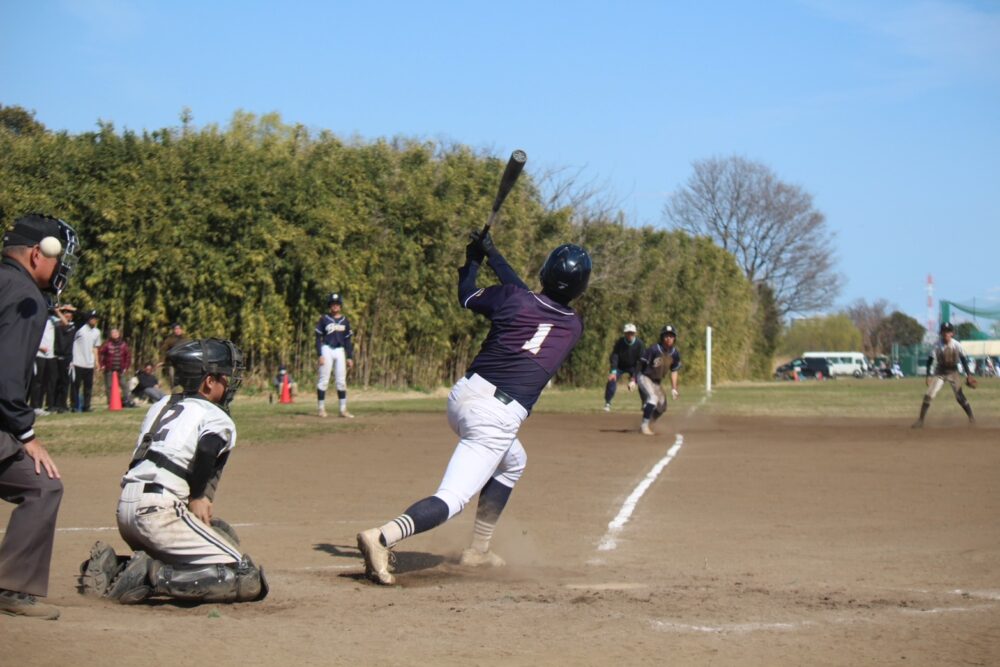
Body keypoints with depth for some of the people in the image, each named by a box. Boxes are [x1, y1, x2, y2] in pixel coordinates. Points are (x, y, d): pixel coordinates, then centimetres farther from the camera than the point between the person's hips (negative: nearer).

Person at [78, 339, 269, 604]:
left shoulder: (160, 406, 23)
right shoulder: (217, 418, -1)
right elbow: (207, 450, -22)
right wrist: (197, 497, -7)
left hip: (125, 509, 8)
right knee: (250, 581, -8)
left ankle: (115, 568, 9)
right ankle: (155, 576, -19)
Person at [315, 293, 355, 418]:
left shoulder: (345, 321, 11)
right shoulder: (324, 320, 1)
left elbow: (347, 340, 13)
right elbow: (318, 338, -1)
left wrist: (350, 357, 7)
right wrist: (320, 355, -11)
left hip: (340, 351, 4)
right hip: (327, 350, -3)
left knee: (341, 381, 3)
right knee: (324, 380, -3)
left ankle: (343, 409, 4)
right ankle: (321, 408, 2)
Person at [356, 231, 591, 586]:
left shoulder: (512, 298, 2)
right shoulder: (574, 326, 4)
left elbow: (466, 296, 22)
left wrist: (474, 259, 38)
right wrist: (494, 255, 26)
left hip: (462, 396, 5)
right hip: (499, 417, -5)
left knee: (512, 462, 32)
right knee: (451, 499, -9)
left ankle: (478, 549, 30)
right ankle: (382, 537, -34)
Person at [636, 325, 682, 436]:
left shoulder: (675, 354, -4)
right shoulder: (654, 350, -23)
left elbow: (674, 371, 7)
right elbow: (640, 364, -18)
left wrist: (673, 389, 5)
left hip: (657, 382, 7)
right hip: (645, 377, -7)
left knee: (662, 407, 11)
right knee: (653, 398, -29)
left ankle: (645, 426, 29)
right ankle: (644, 426, -24)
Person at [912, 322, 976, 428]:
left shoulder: (957, 345, -14)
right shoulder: (937, 345, -15)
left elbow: (963, 359, -4)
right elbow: (930, 360, -10)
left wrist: (969, 375, -6)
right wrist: (928, 376, -14)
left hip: (953, 373, 0)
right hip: (939, 373, 0)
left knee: (960, 397, -2)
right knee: (928, 395, -10)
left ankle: (971, 417, 16)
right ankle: (920, 420, -3)